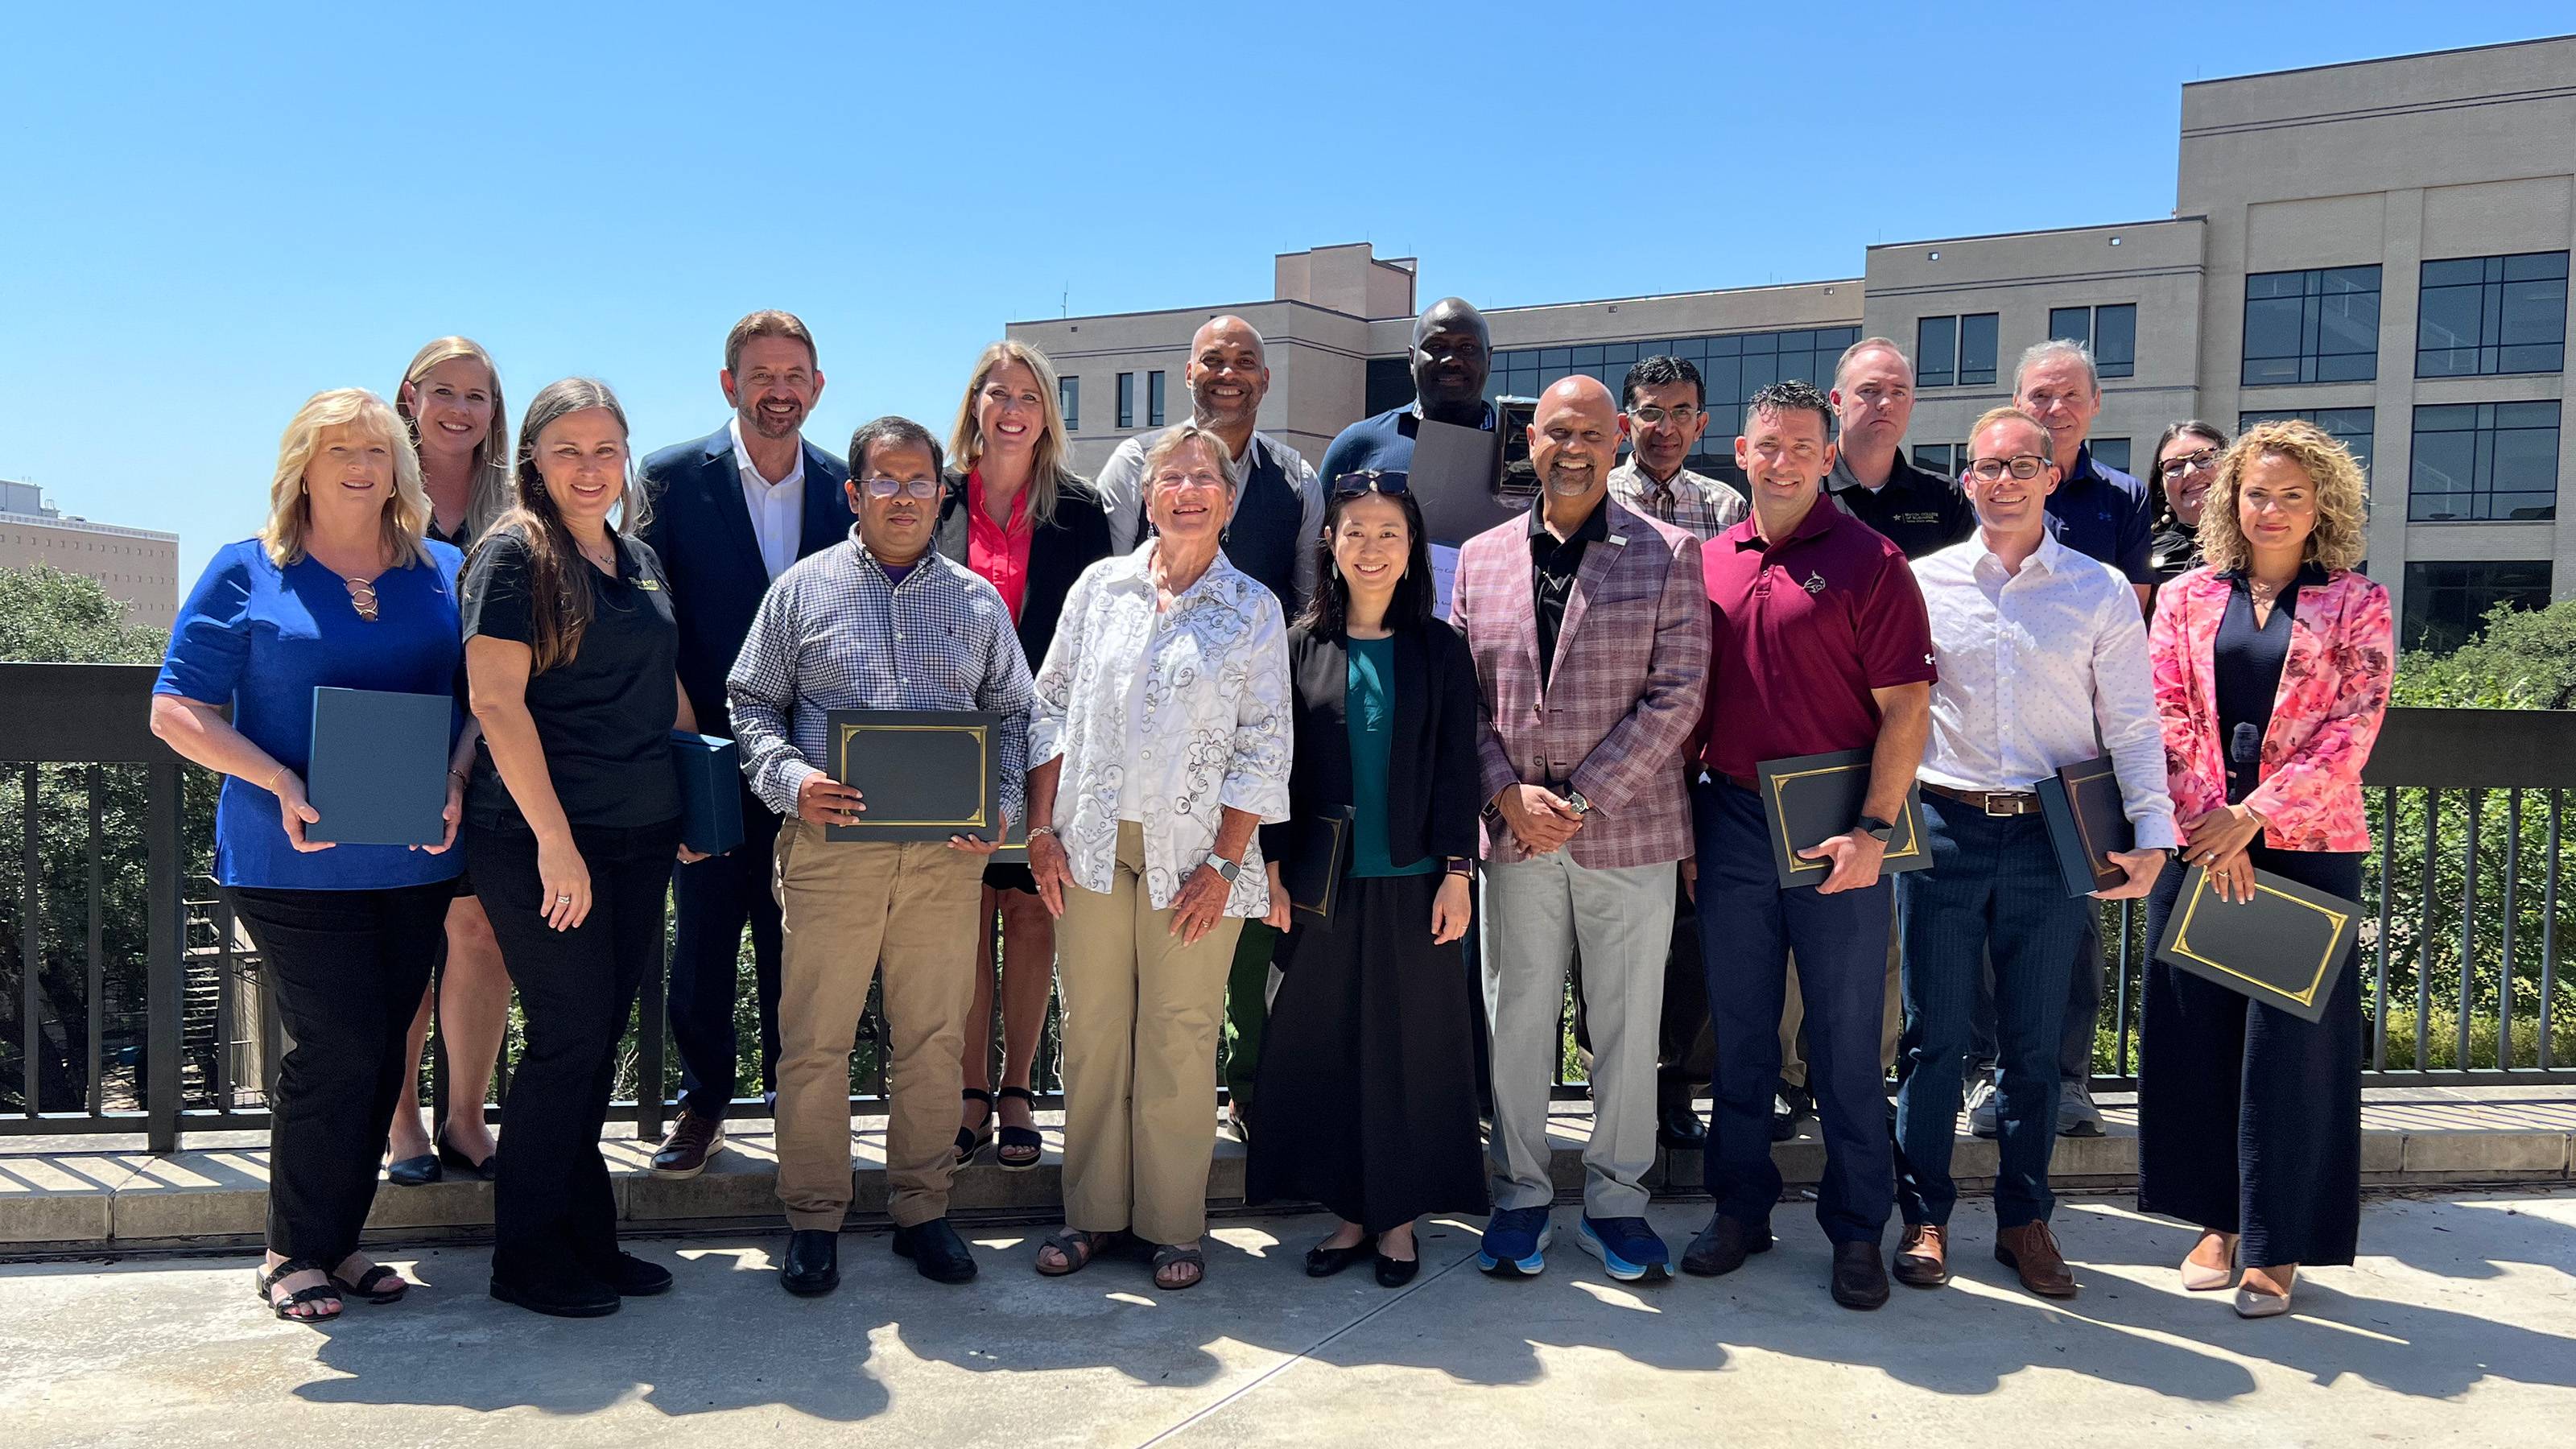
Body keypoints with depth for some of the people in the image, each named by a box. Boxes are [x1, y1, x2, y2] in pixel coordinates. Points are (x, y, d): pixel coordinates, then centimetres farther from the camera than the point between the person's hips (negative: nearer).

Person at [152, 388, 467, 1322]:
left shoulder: (443, 573, 9)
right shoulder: (248, 572, 0)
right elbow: (177, 710, -3)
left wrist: (456, 783, -9)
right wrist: (279, 783, -17)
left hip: (413, 858, 4)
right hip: (296, 861, -4)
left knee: (379, 1050, 9)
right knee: (339, 1048, -6)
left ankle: (339, 1242, 23)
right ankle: (294, 1252, 12)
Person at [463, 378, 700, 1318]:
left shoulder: (638, 557, 14)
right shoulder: (515, 553, -7)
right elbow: (495, 698, -14)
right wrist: (554, 840, -17)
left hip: (637, 839, 7)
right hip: (540, 841, -6)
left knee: (599, 1040, 11)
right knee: (569, 1038, -3)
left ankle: (586, 1237, 22)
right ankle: (527, 1257, 12)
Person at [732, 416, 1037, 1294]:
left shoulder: (978, 601, 12)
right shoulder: (804, 589, 7)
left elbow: (1012, 713, 15)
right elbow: (751, 702, 8)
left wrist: (1001, 806, -1)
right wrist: (790, 779, -10)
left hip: (947, 854, 2)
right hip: (830, 846, -1)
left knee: (935, 1038, 7)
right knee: (815, 1040, 2)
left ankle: (922, 1210, 21)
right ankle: (813, 1219, 16)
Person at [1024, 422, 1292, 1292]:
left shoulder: (1254, 610, 2)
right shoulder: (1101, 586, 7)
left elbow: (1263, 749, -1)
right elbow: (1052, 708, 9)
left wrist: (1223, 864, -8)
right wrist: (1043, 828, 1)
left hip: (1194, 854, -2)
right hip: (1090, 845, 2)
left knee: (1180, 1039, 3)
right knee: (1090, 1029, 8)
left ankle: (1172, 1223, 16)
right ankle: (1093, 1210, 21)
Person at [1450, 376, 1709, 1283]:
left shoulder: (1668, 555, 1)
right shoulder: (1480, 558, 9)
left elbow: (1678, 694, -7)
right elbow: (1463, 696, 7)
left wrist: (1582, 800, -13)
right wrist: (1509, 794, -8)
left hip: (1628, 829, -2)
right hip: (1514, 834, 2)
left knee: (1628, 1025, 7)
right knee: (1517, 1020, 8)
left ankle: (1615, 1201, 22)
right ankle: (1519, 1196, 23)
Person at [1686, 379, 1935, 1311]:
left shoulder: (1869, 561, -5)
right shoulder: (1709, 563, 9)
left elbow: (1906, 708, -9)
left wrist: (1874, 829, -15)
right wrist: (1682, 811, 9)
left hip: (1835, 832, -4)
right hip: (1731, 821, 4)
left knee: (1846, 1040, 4)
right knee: (1739, 1031, 12)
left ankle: (1857, 1229, 17)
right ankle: (1739, 1208, 25)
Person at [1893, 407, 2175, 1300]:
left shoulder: (2103, 593, 5)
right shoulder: (1925, 582, 4)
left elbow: (2132, 725, 4)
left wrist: (2152, 834, -5)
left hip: (2052, 837, 1)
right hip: (1944, 827, 0)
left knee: (2034, 1042, 9)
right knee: (1934, 1035, 5)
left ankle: (2024, 1220, 22)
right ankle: (1925, 1217, 16)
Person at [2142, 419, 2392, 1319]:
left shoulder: (2356, 603, 2)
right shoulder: (2187, 597, 8)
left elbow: (2353, 730, -6)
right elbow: (2165, 716, 1)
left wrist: (2251, 816, -14)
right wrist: (2205, 823, -11)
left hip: (2307, 847, -2)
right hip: (2197, 843, 2)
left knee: (2292, 1042, 1)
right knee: (2196, 1033, 7)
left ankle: (2276, 1245, 12)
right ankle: (2221, 1219, 22)